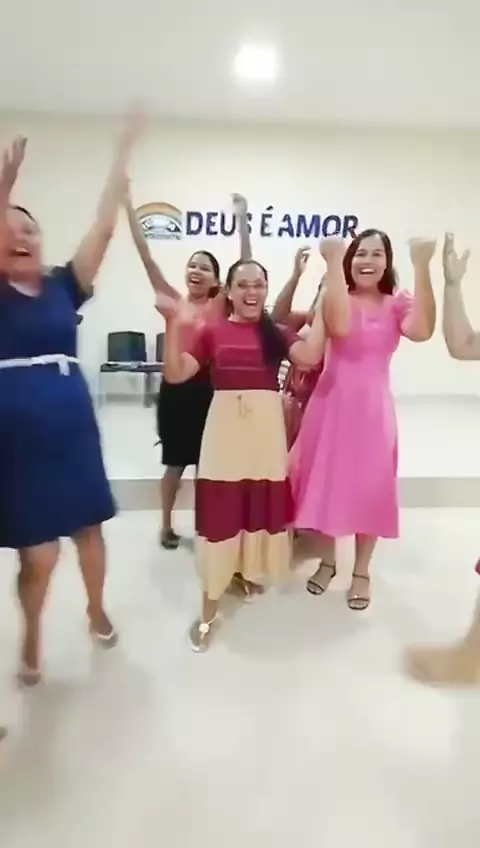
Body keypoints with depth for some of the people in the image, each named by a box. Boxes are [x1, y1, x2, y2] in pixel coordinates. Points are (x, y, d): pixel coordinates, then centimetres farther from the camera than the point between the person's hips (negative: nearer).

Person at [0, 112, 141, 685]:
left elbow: (103, 229, 1)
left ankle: (96, 610, 40)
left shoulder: (64, 286, 6)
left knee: (87, 527, 14)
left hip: (72, 423, 3)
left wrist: (122, 155, 0)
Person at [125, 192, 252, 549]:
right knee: (176, 461, 10)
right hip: (176, 385, 0)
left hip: (207, 385, 0)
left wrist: (241, 217, -13)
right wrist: (129, 207, -7)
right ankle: (167, 525, 28)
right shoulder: (174, 301, 3)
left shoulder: (220, 305, 2)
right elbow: (147, 258, -2)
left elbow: (246, 264, -6)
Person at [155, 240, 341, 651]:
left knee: (261, 504, 14)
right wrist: (173, 325, -13)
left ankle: (251, 572, 43)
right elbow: (176, 374, -3)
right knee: (219, 512, 3)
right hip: (225, 426, -1)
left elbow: (310, 356, -14)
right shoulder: (212, 332, 3)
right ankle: (209, 610, 16)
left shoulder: (277, 332, 5)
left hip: (267, 428, 2)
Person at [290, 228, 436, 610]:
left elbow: (422, 330, -20)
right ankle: (328, 561, 32)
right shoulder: (337, 296, 1)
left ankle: (362, 571, 29)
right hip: (332, 402, 0)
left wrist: (422, 267, -22)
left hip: (372, 407, 0)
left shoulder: (397, 303, 3)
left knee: (369, 488, 7)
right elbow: (340, 327, -24)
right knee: (326, 481, 9)